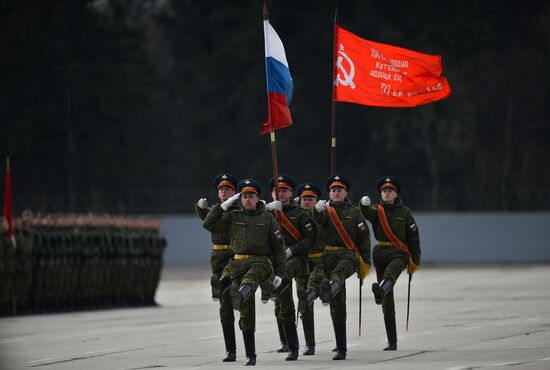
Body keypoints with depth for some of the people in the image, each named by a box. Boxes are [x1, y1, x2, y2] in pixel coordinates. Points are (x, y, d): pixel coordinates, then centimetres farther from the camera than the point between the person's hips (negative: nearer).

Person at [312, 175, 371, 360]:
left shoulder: (354, 212, 13)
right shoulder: (326, 210, 15)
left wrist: (366, 262, 0)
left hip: (349, 254, -2)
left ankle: (330, 289, -74)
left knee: (340, 269, -40)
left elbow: (364, 237, 9)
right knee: (337, 305, -2)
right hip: (330, 254, 2)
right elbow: (320, 220, -10)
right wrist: (318, 210, -34)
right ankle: (341, 348, 1)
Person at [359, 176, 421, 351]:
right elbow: (367, 213, -16)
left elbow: (413, 238, 8)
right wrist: (364, 204, -39)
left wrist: (414, 261, 3)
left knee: (391, 272, -39)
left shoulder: (404, 212, 8)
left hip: (400, 253, -2)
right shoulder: (376, 210, 9)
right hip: (381, 253, 2)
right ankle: (392, 342, 5)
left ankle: (381, 290, -72)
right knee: (387, 301, 1)